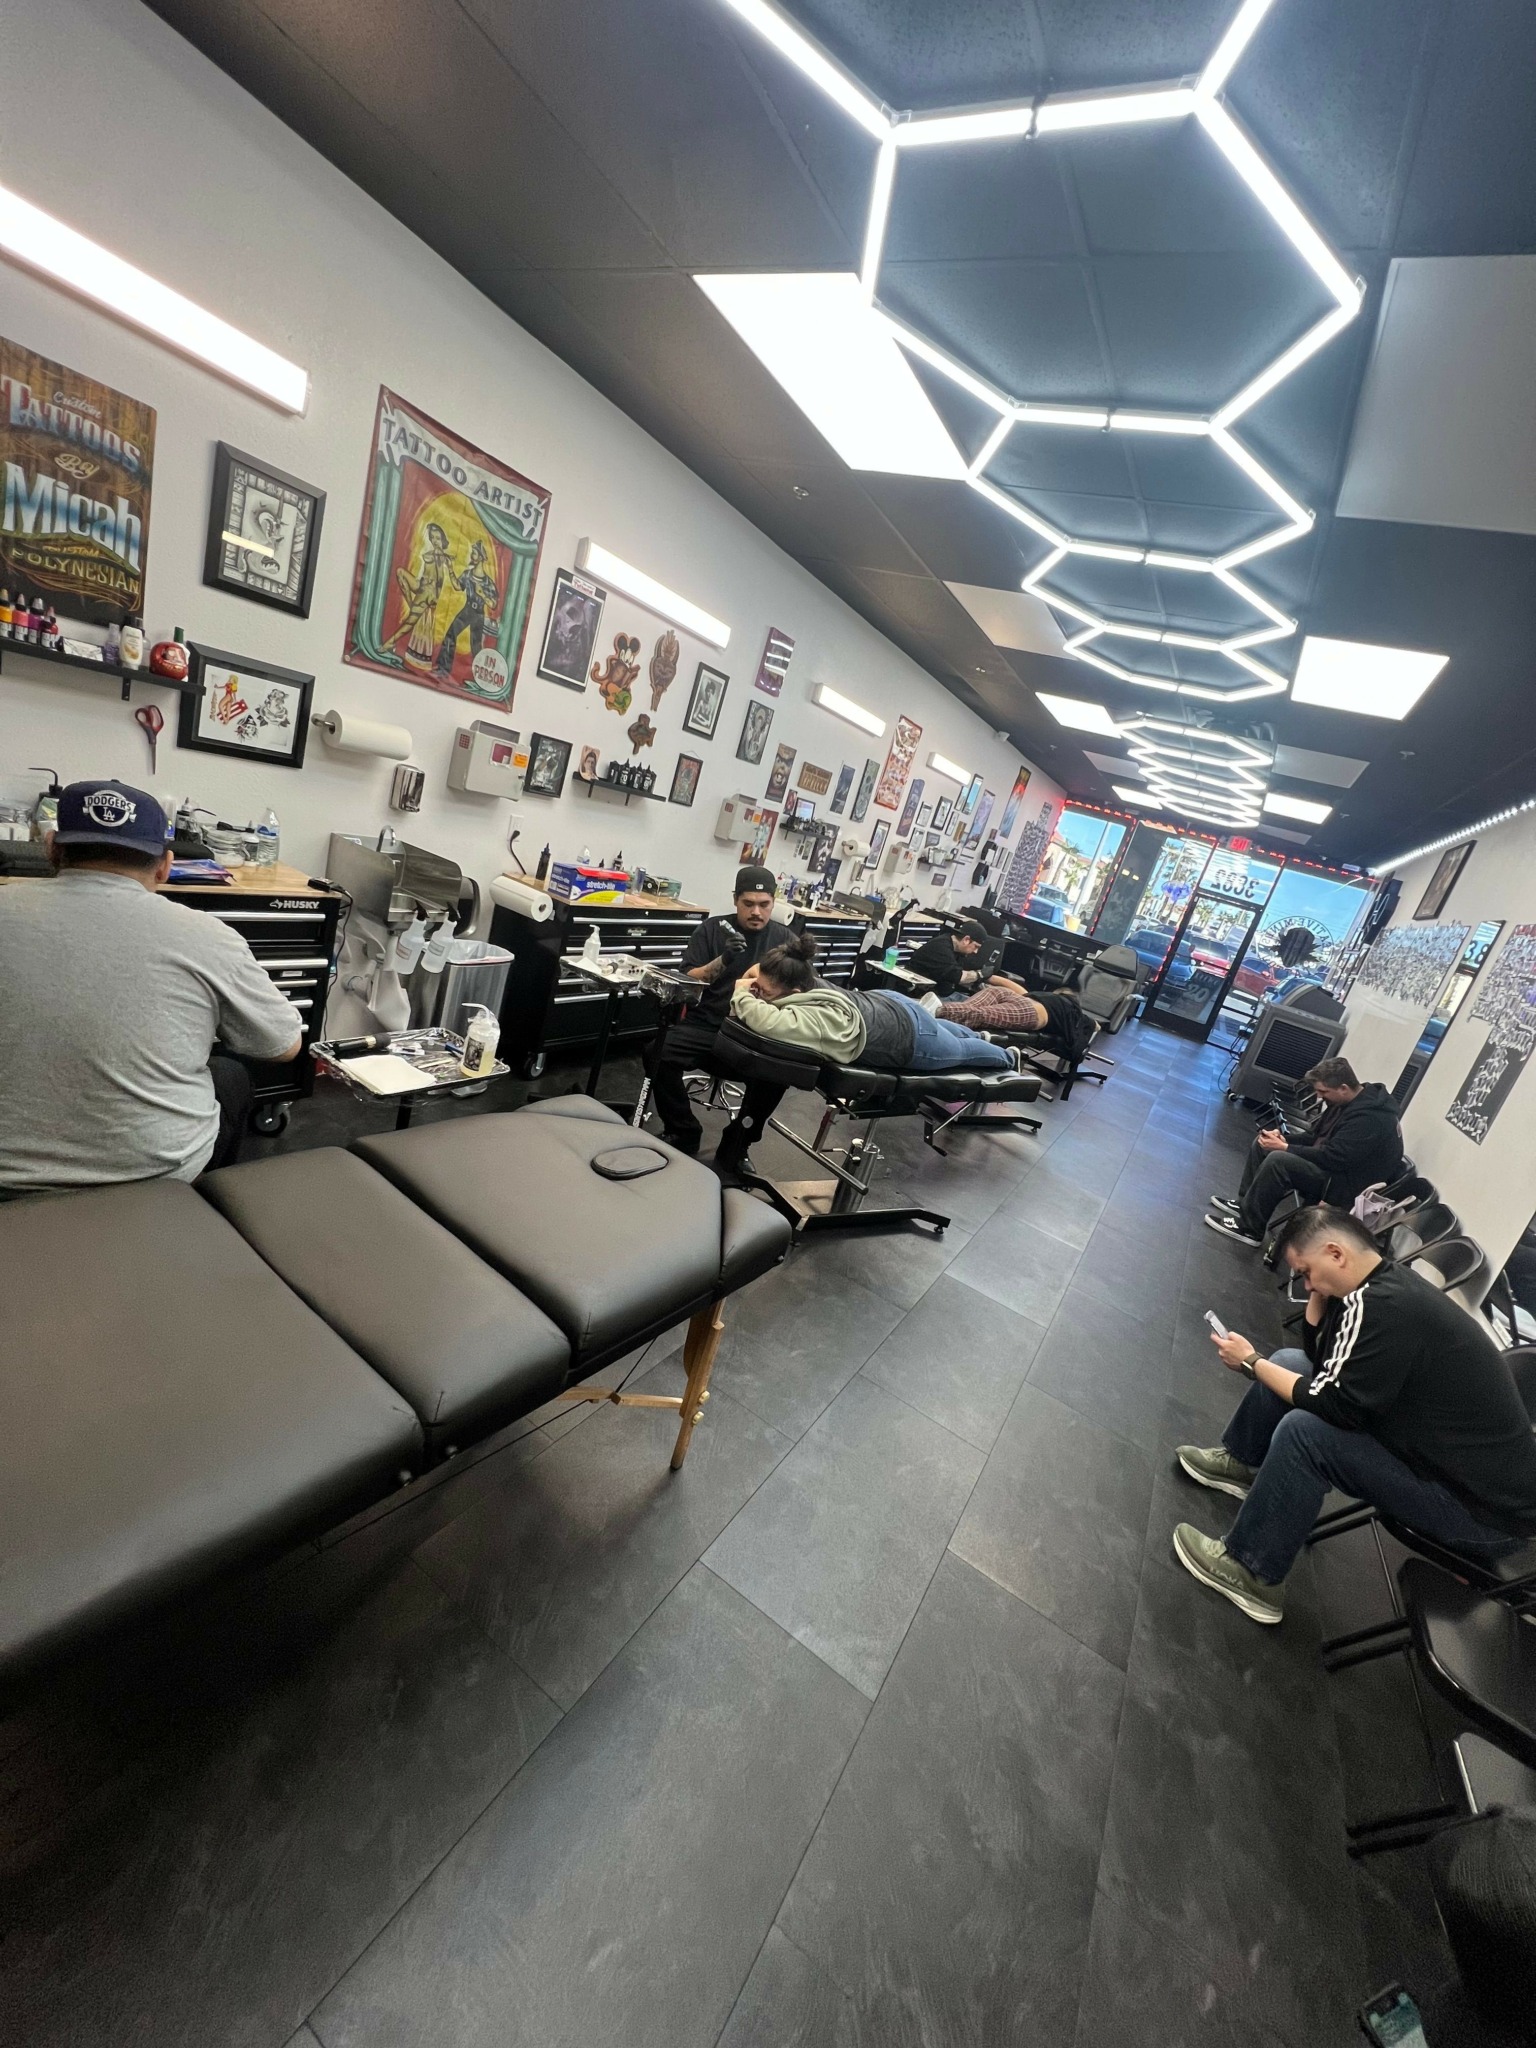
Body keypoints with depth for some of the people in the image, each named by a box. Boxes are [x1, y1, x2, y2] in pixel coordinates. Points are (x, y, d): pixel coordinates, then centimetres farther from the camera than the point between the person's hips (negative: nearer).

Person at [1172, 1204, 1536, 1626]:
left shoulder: (1381, 1306, -28)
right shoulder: (1388, 1284, 1)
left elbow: (1333, 1406, -25)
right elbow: (1321, 1360, 10)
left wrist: (1252, 1363, -12)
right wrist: (1320, 1293, -2)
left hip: (1487, 1512, -9)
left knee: (1303, 1431, -20)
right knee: (1290, 1365, 4)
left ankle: (1250, 1574, -2)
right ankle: (1241, 1463, 25)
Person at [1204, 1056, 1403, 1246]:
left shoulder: (1369, 1117, -27)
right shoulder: (1348, 1100, 4)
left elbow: (1332, 1158, -28)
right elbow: (1317, 1136, 14)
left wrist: (1284, 1148, -20)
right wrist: (1285, 1139, -4)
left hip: (1348, 1182, -11)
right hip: (1337, 1165, 11)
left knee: (1278, 1161, -29)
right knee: (1262, 1143, 5)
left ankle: (1249, 1228, -19)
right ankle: (1245, 1202, 9)